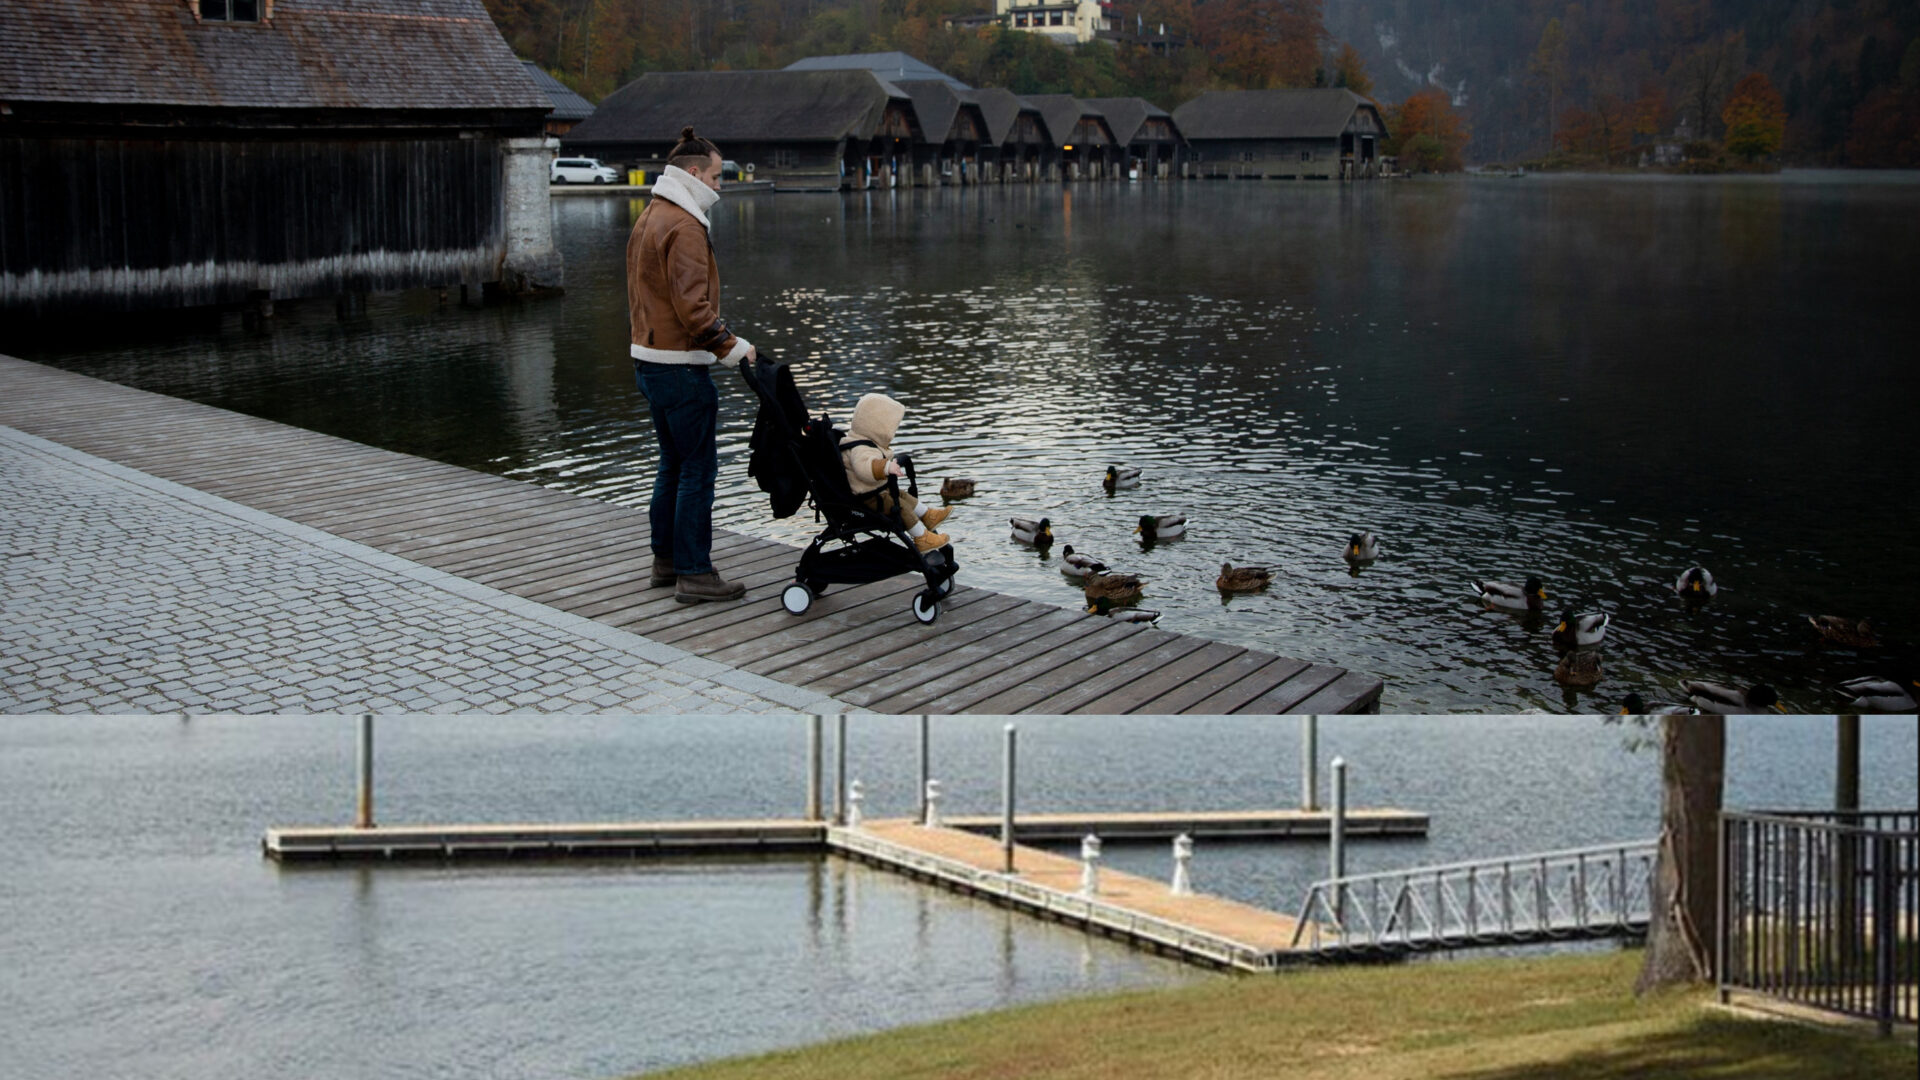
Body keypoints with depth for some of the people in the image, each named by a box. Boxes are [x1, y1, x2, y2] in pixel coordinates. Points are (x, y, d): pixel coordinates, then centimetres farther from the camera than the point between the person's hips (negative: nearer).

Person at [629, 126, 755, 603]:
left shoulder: (649, 218, 16)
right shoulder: (684, 226, -16)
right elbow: (691, 304, -23)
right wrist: (730, 345, -18)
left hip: (649, 361, 10)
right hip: (680, 364, -10)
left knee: (673, 463, 18)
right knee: (698, 467, -5)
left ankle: (666, 560, 25)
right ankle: (694, 573, -3)